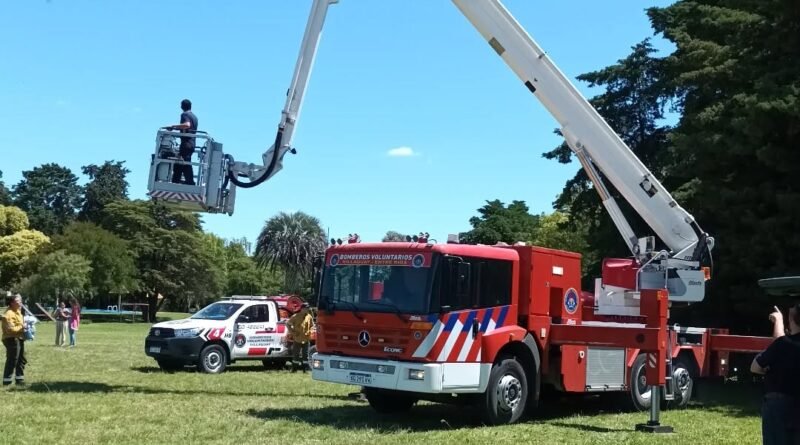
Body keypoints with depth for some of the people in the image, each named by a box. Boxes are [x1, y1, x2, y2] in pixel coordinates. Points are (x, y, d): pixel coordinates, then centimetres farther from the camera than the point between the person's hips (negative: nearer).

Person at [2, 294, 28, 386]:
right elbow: (10, 329, -25)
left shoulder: (17, 311, 13)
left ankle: (19, 379, 23)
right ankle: (7, 381, 0)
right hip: (12, 339, -10)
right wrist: (21, 327, -18)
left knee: (21, 360, 15)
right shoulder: (9, 314, -19)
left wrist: (24, 325, 9)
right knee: (12, 361, -7)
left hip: (19, 339, 10)